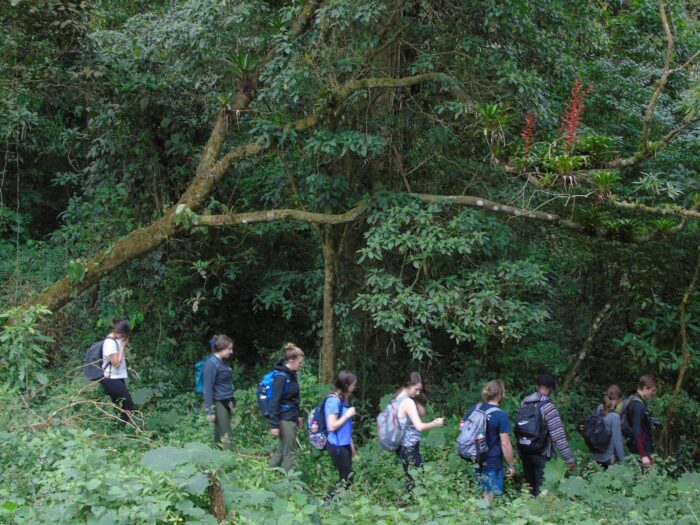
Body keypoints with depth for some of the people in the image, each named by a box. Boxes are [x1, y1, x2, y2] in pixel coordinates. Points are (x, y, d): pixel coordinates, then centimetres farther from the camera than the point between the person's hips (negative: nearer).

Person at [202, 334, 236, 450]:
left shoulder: (222, 362, 11)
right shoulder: (211, 364, -15)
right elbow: (207, 388, -16)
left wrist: (232, 401, 22)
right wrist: (210, 410, -19)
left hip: (226, 404, 9)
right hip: (218, 404, -9)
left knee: (219, 436, 12)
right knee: (225, 436, -11)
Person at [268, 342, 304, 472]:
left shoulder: (292, 375, 8)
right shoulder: (281, 377, -19)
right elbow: (274, 401, -20)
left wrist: (298, 415, 22)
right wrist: (274, 425, -21)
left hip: (291, 418, 9)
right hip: (285, 419, -9)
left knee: (283, 449, 17)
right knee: (290, 452, -2)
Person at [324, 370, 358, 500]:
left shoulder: (344, 399, 10)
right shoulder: (333, 400, -18)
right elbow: (332, 426, -21)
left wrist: (351, 444, 18)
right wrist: (348, 415, -16)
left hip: (344, 445, 9)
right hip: (337, 446, -9)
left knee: (347, 477, 8)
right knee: (346, 479, -4)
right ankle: (327, 502, 5)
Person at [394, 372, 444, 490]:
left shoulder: (399, 398, 9)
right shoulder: (408, 402, -20)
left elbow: (422, 412, 11)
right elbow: (420, 426, -28)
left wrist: (414, 400, -3)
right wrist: (435, 423, -16)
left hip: (402, 445, 10)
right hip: (409, 447, -10)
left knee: (411, 479, 13)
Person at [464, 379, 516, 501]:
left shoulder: (476, 408, 1)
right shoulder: (501, 415, -18)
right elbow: (505, 444, -18)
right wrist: (511, 465, -7)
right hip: (492, 462, -6)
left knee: (480, 493, 20)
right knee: (489, 496, 5)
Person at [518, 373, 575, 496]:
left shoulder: (524, 402, 2)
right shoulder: (548, 406, -17)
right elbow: (558, 436, -20)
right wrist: (569, 459, -16)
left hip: (524, 451, 6)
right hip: (541, 454, -6)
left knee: (530, 486, 17)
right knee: (541, 490, 1)